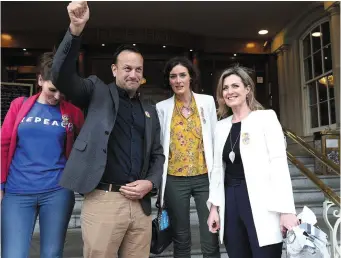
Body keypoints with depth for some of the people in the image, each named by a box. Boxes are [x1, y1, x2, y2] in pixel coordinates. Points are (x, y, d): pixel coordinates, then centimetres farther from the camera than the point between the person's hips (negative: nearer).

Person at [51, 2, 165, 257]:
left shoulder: (150, 110, 15)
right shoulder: (98, 92, 5)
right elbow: (62, 76, -11)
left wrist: (151, 183, -1)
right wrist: (76, 29, -23)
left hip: (140, 203, 4)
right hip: (103, 200, -4)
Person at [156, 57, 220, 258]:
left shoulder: (207, 101, 2)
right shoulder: (162, 107, 2)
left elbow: (215, 139, 4)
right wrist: (158, 181, 6)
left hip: (205, 177, 0)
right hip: (175, 180, 1)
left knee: (211, 241, 6)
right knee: (181, 239, 14)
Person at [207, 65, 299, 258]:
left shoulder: (266, 117, -2)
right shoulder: (221, 126, 12)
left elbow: (279, 164, -9)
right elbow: (218, 168, 13)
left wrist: (286, 210, -15)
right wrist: (214, 206, 8)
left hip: (260, 203, -4)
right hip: (230, 202, 5)